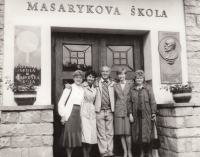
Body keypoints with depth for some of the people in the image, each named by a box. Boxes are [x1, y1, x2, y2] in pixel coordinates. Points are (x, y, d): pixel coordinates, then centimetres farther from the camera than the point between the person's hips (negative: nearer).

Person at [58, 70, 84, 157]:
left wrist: (81, 114, 3)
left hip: (78, 114, 5)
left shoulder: (82, 90, 12)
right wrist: (63, 115, -11)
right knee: (69, 136, -1)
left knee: (75, 136, 9)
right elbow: (61, 103, -7)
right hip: (69, 114, -5)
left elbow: (81, 104, 13)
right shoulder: (69, 88, -3)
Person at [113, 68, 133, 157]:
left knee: (128, 133, -5)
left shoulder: (130, 85, 5)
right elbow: (114, 98, 14)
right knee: (121, 133, 3)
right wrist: (114, 109, 5)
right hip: (118, 111, 2)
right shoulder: (115, 86, 11)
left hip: (128, 110, -2)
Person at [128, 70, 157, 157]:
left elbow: (152, 101, -1)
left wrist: (153, 113, -7)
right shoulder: (132, 90, 10)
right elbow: (129, 102, 6)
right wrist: (130, 114, -2)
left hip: (146, 115, -2)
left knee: (147, 134, 1)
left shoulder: (148, 88, 3)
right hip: (136, 115, 2)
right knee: (138, 134, 7)